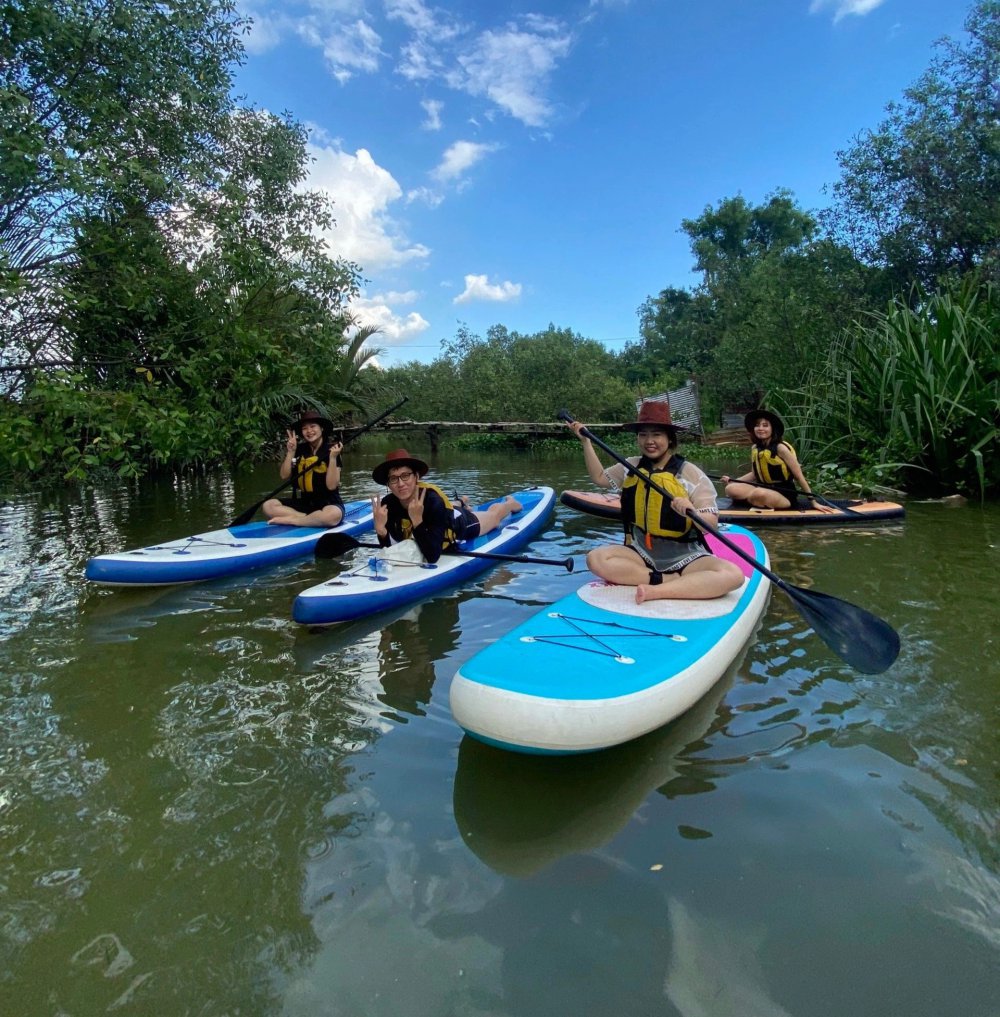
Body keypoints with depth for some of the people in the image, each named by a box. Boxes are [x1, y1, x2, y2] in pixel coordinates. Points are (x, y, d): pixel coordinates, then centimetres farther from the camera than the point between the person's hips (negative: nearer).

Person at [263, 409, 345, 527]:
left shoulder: (332, 450, -6)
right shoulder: (299, 450, 7)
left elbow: (331, 485, -14)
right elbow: (284, 476, -1)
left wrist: (333, 458, -23)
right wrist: (290, 452, -8)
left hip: (328, 503, -4)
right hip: (303, 502, 5)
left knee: (333, 515, -39)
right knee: (268, 505, -15)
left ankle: (289, 520, -20)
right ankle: (313, 519, -20)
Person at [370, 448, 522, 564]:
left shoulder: (433, 500, -46)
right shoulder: (388, 505, -33)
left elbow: (433, 556, -48)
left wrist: (417, 521, -57)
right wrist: (380, 529, -46)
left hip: (462, 524, -3)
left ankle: (510, 503, 62)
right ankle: (460, 505, 69)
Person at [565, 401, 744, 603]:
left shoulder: (690, 473, -6)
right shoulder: (631, 467, 7)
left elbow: (711, 523, -10)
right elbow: (600, 478, 23)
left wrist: (692, 513, -33)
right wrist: (586, 441, 15)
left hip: (685, 557, -3)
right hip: (641, 553, 3)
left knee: (733, 575, -30)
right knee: (596, 559, -25)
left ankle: (656, 591, -33)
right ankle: (672, 580, -21)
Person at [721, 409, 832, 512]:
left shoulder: (780, 448, -15)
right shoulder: (755, 449, 5)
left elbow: (799, 476, -12)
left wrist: (813, 502, -12)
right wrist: (732, 480, 2)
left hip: (784, 495, -6)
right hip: (764, 490, 6)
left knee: (759, 494, -38)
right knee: (731, 489, -17)